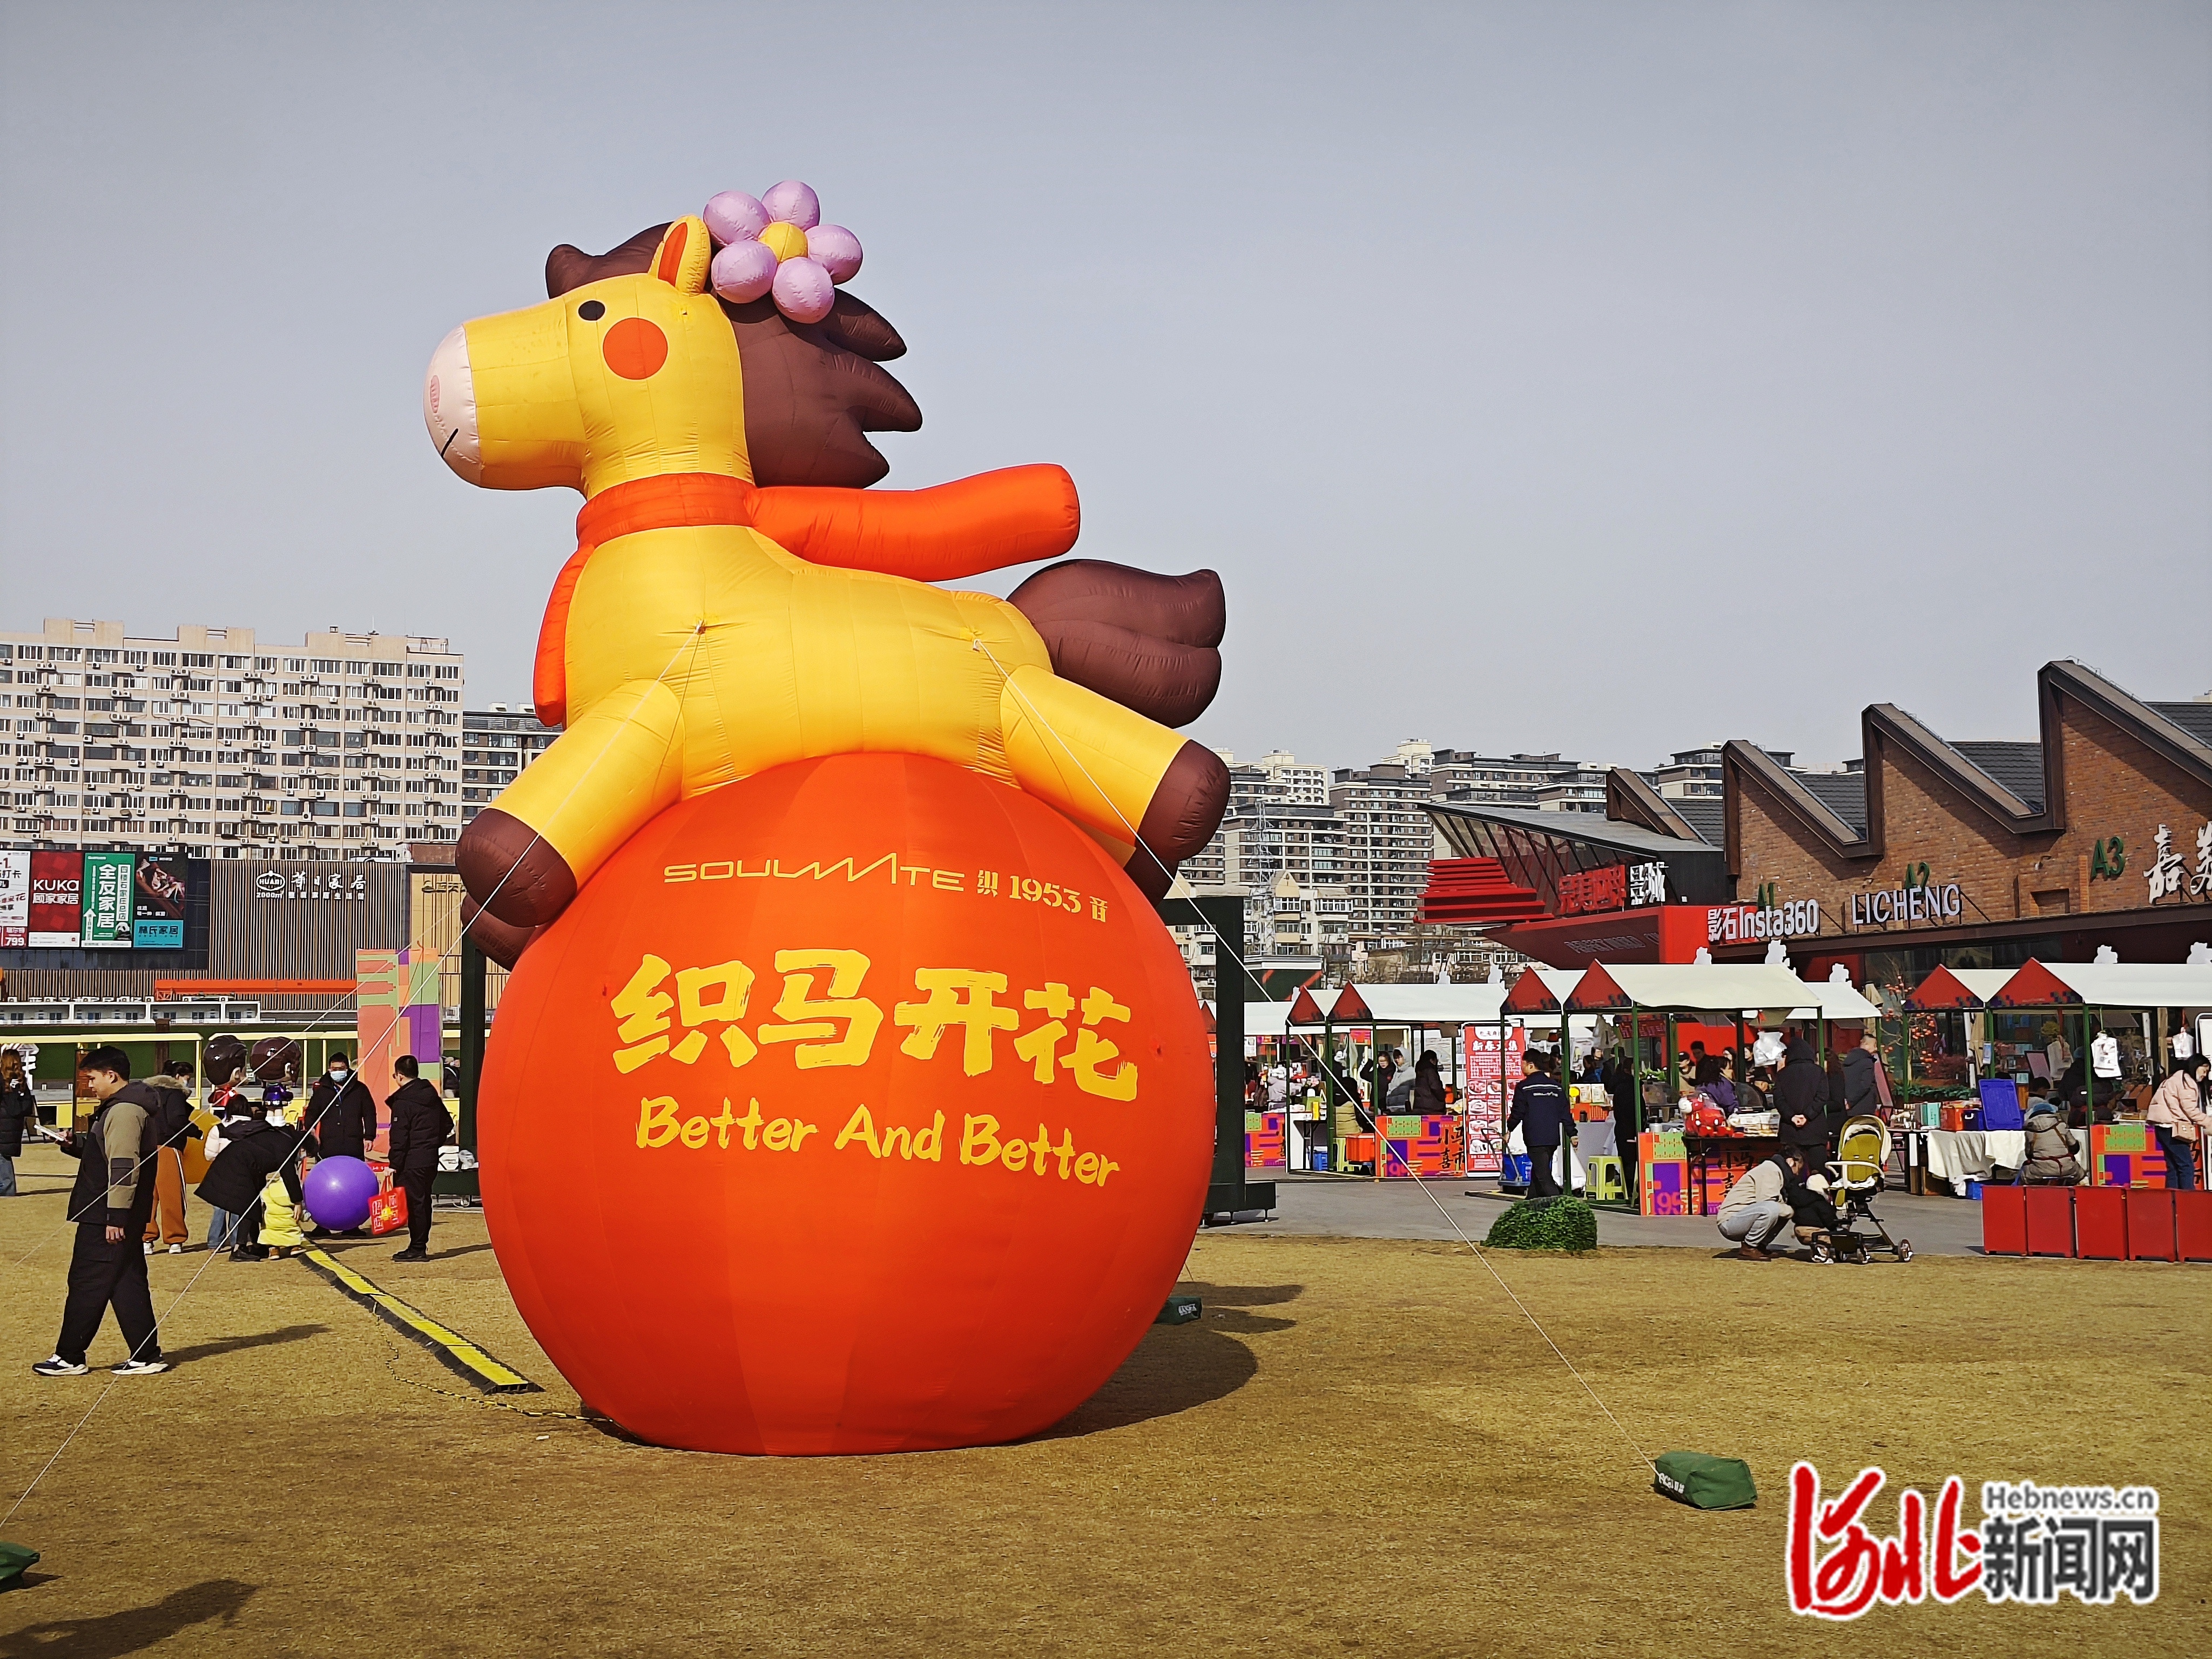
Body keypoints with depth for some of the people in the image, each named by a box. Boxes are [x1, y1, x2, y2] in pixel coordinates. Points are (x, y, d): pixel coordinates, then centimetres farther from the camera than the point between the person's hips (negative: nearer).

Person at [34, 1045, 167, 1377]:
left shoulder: (123, 1111, -17)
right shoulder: (125, 1107, 16)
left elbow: (124, 1167, -23)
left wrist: (115, 1217, -24)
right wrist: (76, 1144, 8)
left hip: (106, 1217, -10)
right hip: (118, 1216, 10)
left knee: (87, 1284, 0)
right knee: (127, 1283, 10)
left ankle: (69, 1358, 8)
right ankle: (146, 1357, 10)